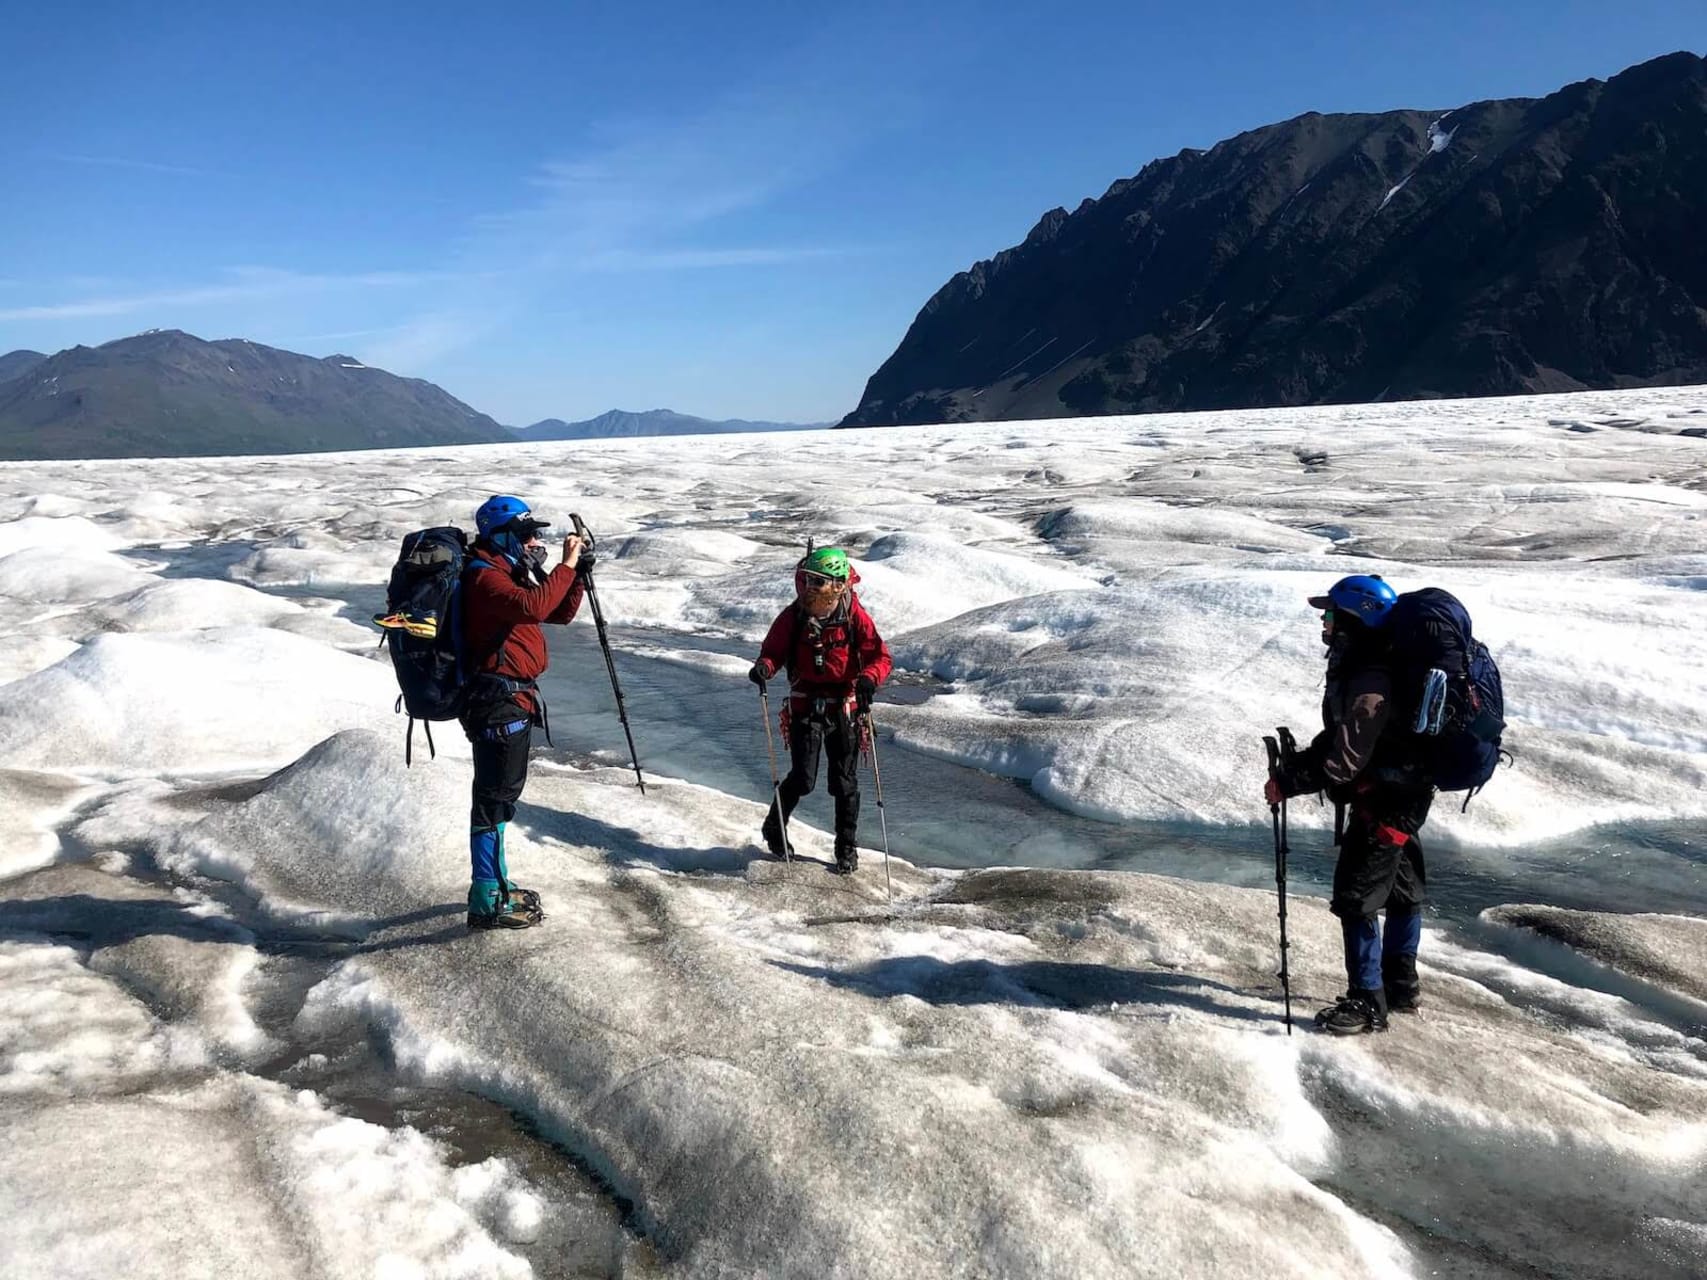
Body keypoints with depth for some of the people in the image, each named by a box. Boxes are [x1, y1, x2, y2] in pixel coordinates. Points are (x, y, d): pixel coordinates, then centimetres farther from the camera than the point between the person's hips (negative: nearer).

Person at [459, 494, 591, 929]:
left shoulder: (512, 575, 16)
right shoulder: (486, 578, -15)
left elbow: (560, 612, 19)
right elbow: (533, 606, -33)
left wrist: (577, 575, 5)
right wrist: (565, 566, -24)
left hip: (513, 701, 11)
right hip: (498, 703, -11)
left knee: (501, 795, 19)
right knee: (495, 799, -7)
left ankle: (496, 885, 31)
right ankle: (487, 903, -2)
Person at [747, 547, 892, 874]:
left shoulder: (854, 616, -8)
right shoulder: (793, 616, -5)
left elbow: (880, 656, -7)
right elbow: (773, 650, 3)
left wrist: (869, 677, -28)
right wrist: (764, 667, -21)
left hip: (844, 707, 0)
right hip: (805, 705, 0)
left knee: (845, 782, 8)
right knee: (803, 779, -7)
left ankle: (847, 848, 25)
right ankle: (775, 827, 21)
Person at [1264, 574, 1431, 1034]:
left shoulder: (1369, 684, -28)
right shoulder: (1362, 669, 5)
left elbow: (1344, 761, -29)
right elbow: (1338, 736, 13)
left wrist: (1288, 781, -20)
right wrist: (1294, 765, 3)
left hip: (1382, 803, -11)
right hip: (1405, 795, 11)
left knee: (1356, 899, -5)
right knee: (1402, 893, 20)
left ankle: (1367, 1002, 4)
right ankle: (1400, 987, 35)